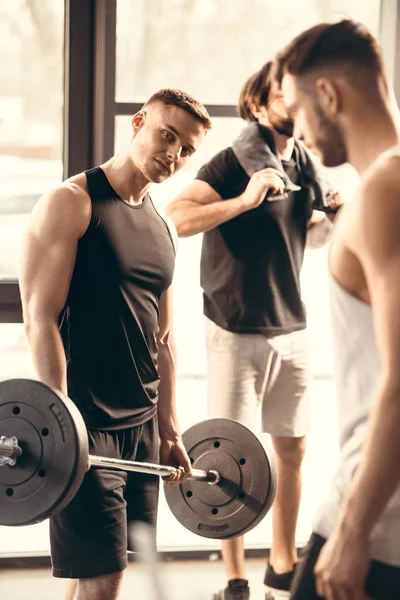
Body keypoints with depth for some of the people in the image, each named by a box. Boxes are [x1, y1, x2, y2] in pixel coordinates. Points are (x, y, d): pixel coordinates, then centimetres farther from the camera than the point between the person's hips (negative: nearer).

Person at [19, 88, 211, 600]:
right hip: (86, 425, -8)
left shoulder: (161, 228, 15)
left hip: (142, 425, 8)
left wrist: (170, 430, 18)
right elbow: (41, 319, -15)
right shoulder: (71, 203, -8)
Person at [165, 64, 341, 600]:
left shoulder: (305, 164, 7)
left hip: (291, 327, 7)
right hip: (237, 330, -6)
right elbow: (175, 218, -25)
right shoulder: (233, 163, -12)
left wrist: (333, 216, 3)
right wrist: (244, 201, -31)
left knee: (292, 449, 12)